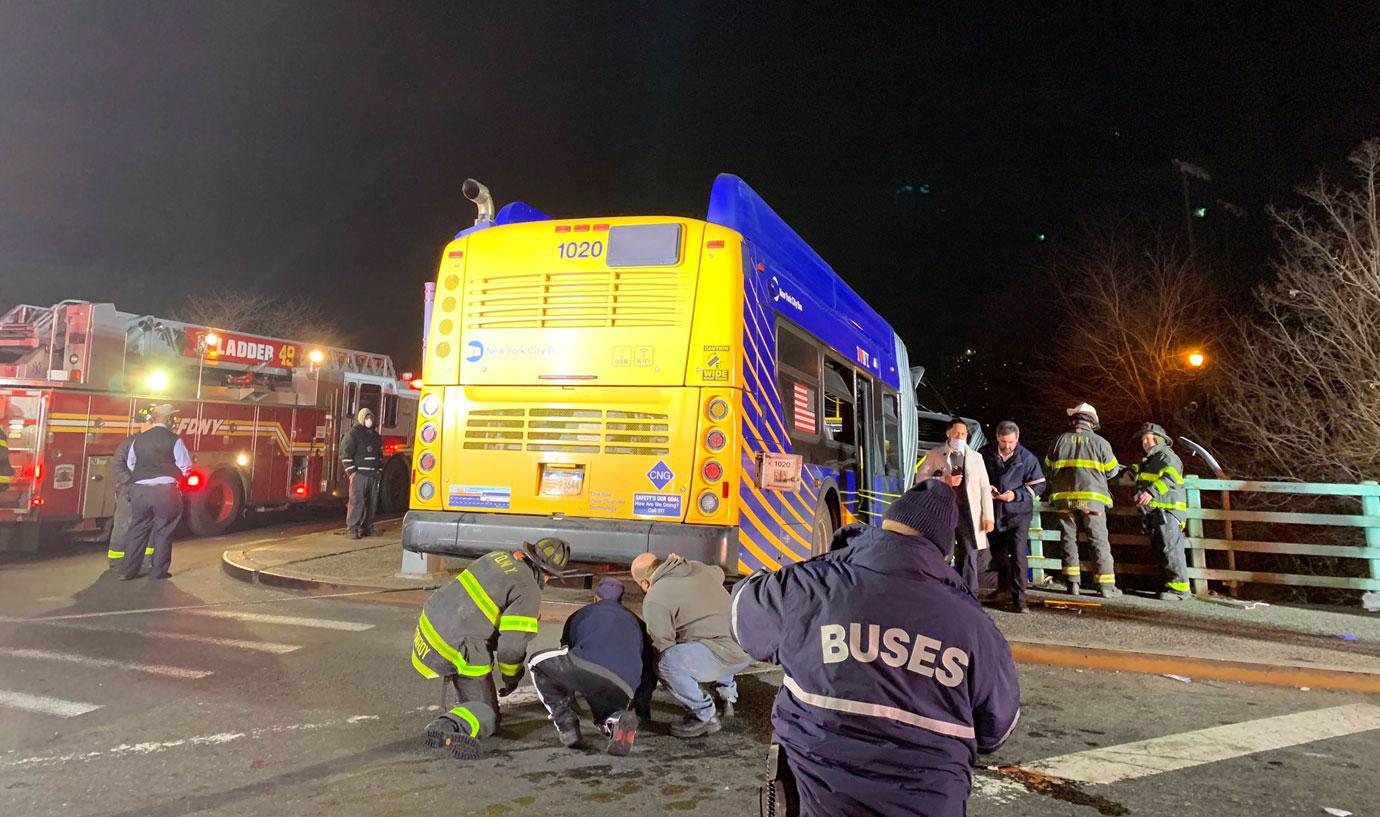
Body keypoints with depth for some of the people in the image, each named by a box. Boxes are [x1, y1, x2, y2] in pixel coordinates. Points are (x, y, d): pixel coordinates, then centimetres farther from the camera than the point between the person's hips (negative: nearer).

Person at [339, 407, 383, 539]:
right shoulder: (353, 433, -3)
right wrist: (351, 471, -14)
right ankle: (351, 528, -6)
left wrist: (380, 470, 16)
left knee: (371, 502, 6)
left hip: (373, 475, 7)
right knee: (356, 501, -10)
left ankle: (366, 527, 13)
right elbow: (345, 453, -9)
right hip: (359, 474, -7)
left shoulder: (375, 436, 19)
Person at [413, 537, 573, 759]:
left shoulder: (498, 557, 8)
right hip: (457, 651, -7)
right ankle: (448, 727, -21)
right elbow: (511, 645, -16)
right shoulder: (529, 593, -14)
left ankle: (468, 703, 37)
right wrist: (512, 678, 3)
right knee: (486, 716, 7)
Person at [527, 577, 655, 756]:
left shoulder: (582, 613, 30)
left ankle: (567, 727, 13)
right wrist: (643, 710, 51)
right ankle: (618, 719, -3)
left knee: (537, 662, 22)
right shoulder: (636, 622, 35)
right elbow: (648, 669, 36)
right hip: (623, 692, 4)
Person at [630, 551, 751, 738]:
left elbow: (663, 647, -4)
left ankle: (705, 716, -3)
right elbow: (719, 572, 39)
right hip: (747, 649, 9)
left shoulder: (654, 599, -6)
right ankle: (728, 696, 33)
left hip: (726, 653, -9)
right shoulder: (698, 568, 16)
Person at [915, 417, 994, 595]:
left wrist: (988, 516, 1)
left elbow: (985, 488, 9)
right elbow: (920, 479, 0)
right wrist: (944, 481, -13)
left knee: (970, 557, 3)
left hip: (969, 514, 2)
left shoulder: (976, 457, 12)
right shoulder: (934, 455, 5)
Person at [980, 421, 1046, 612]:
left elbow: (1038, 485, -2)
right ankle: (1004, 586, 41)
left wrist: (1016, 494, -16)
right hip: (993, 512, 3)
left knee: (1018, 554, -13)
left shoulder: (1027, 458, -6)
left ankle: (1019, 598, -8)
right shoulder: (985, 453, -2)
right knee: (998, 552, 17)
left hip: (1018, 512, -3)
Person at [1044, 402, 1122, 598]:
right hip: (1092, 499, -2)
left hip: (1065, 499, 2)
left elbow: (1048, 468, 10)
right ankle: (1106, 585, 6)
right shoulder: (1099, 442, -2)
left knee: (1069, 539, 9)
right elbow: (1112, 470, 8)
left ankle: (1072, 582, 9)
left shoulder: (1060, 440, 4)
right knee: (1099, 541, 5)